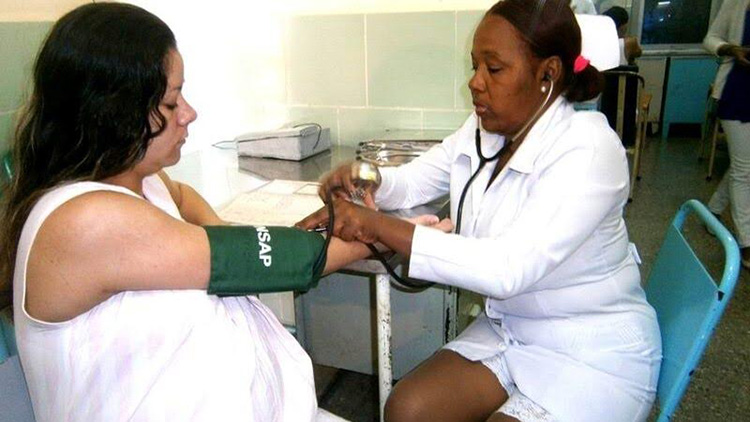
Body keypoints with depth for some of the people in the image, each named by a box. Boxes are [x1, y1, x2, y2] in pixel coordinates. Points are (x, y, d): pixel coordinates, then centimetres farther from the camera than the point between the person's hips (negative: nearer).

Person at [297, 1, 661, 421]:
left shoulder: (588, 150, -25)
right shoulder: (483, 130, -3)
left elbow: (510, 268, -34)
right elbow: (414, 179, 8)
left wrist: (381, 227, -35)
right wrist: (364, 181, -15)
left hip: (594, 353, -6)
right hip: (508, 331, 6)